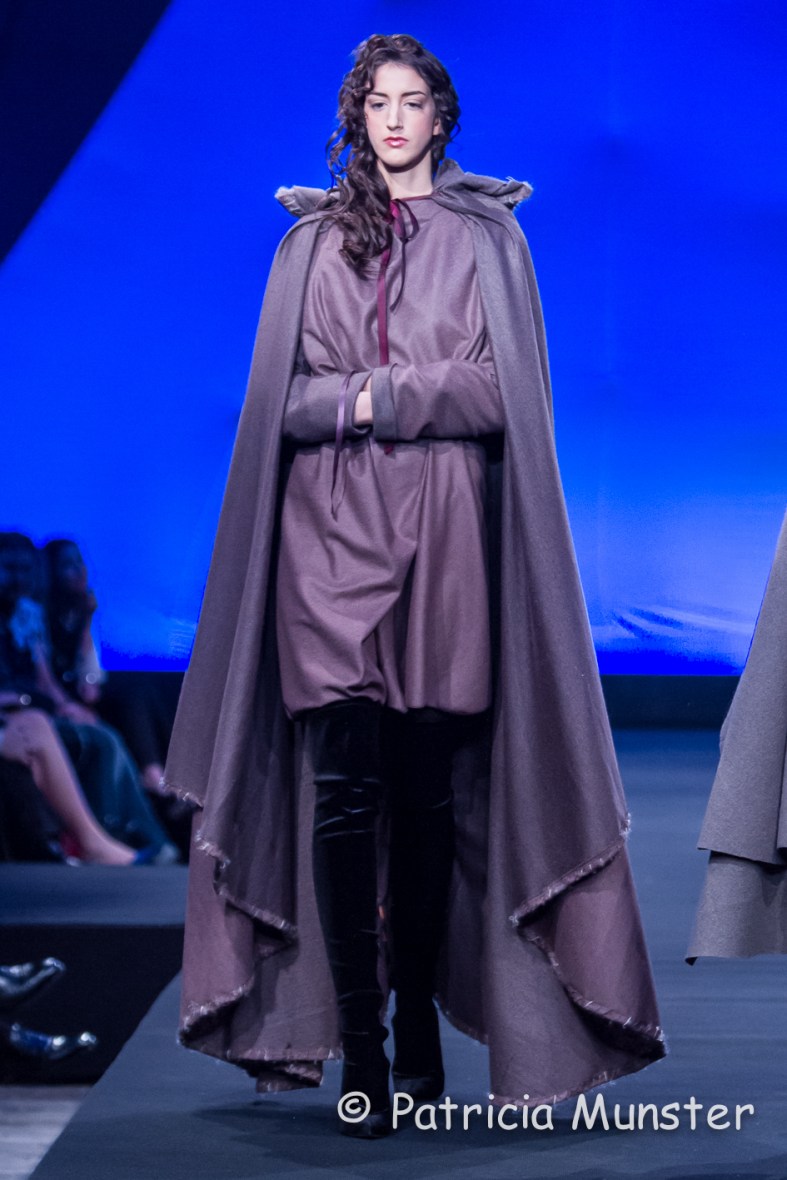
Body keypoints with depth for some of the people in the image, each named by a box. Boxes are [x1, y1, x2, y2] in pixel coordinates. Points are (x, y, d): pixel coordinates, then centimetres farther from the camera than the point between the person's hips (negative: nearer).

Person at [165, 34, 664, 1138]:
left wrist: (375, 396, -8)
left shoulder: (488, 237, 10)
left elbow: (503, 386, 0)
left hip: (448, 529, 0)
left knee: (431, 787, 1)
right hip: (332, 523, 0)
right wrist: (420, 390, -8)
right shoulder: (313, 240, 13)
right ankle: (358, 1042, -5)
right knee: (345, 784, -8)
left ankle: (420, 1016, 13)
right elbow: (285, 392, 6)